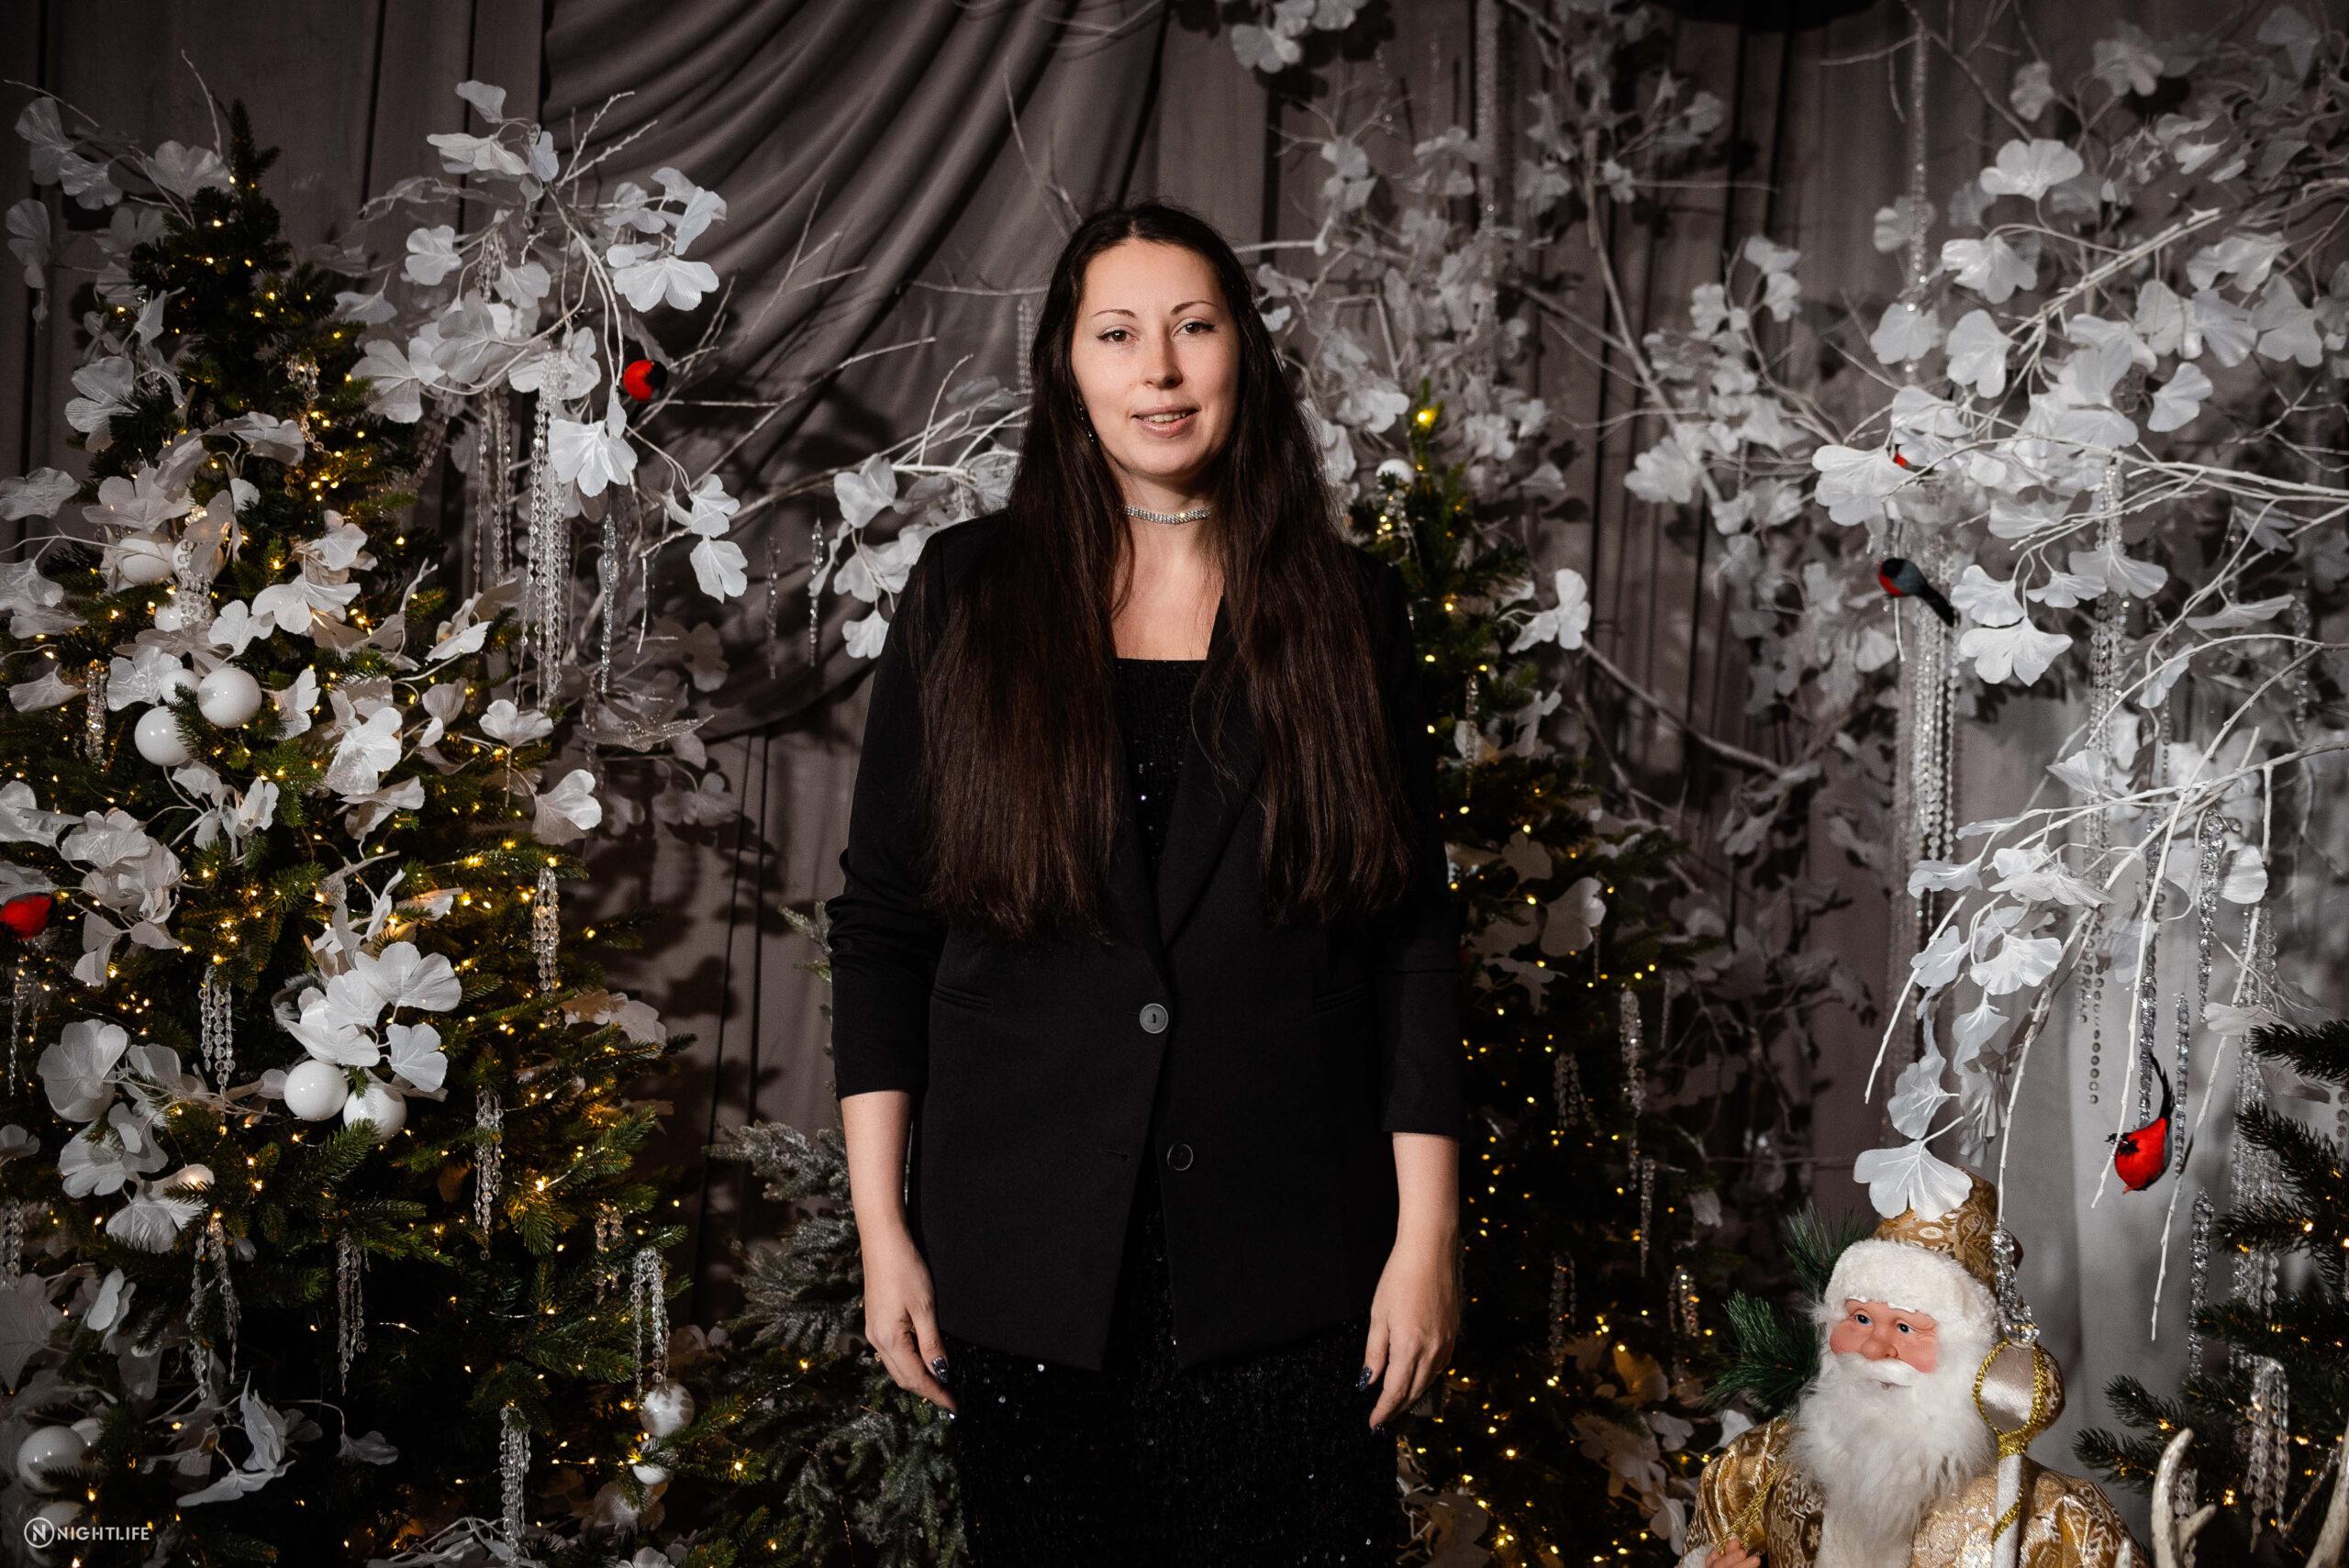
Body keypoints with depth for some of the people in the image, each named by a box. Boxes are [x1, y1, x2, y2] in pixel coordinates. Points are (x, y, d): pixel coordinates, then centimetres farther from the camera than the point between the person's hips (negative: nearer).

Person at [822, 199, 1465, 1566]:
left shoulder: (1348, 604, 5)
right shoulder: (969, 592, 4)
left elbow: (1416, 933, 3)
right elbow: (879, 920, 5)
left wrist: (1427, 1234, -4)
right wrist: (882, 1227, 0)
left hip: (1284, 1260, 0)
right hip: (1024, 1266, 1)